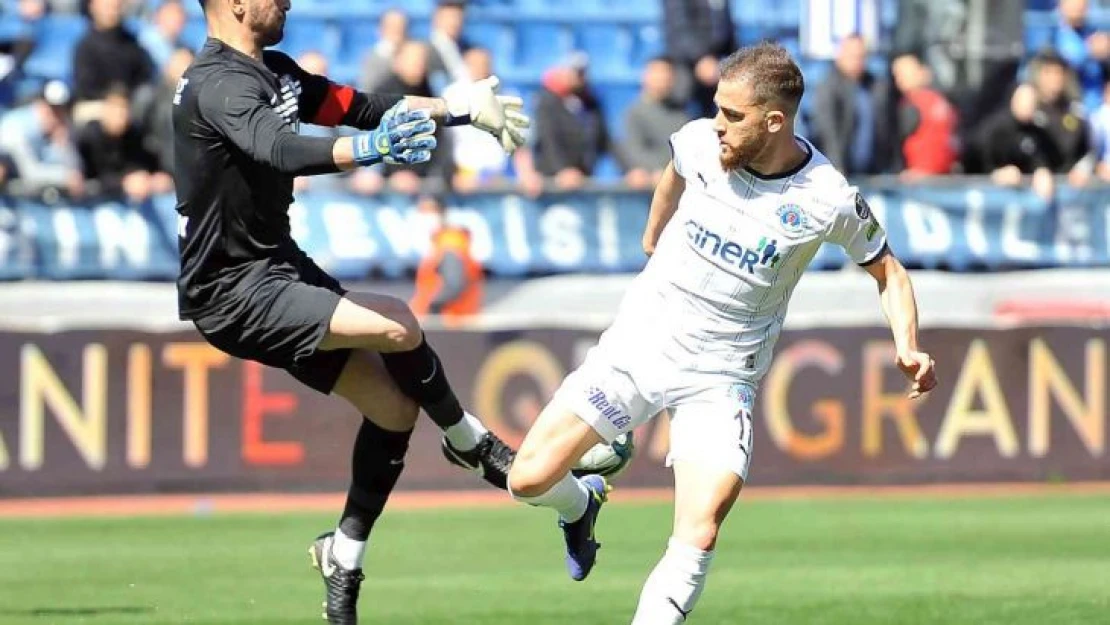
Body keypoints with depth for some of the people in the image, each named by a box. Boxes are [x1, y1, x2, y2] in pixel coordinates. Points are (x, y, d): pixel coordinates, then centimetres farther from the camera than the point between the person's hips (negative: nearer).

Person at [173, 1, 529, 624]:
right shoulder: (219, 83, -21)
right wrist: (367, 149, -54)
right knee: (398, 326, -23)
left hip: (282, 267, 10)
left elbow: (359, 106, 19)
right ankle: (470, 442, 2)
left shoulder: (273, 70, 10)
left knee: (395, 406, 6)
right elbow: (276, 148, -39)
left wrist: (458, 109, 14)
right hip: (235, 292, -10)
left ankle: (344, 561, 17)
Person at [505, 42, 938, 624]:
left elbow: (888, 271, 0)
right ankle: (582, 502, 31)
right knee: (529, 478, -4)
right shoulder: (699, 142, -10)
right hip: (638, 340, 3)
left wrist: (908, 350, -16)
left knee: (697, 537, -21)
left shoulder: (829, 200, -17)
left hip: (720, 377, -2)